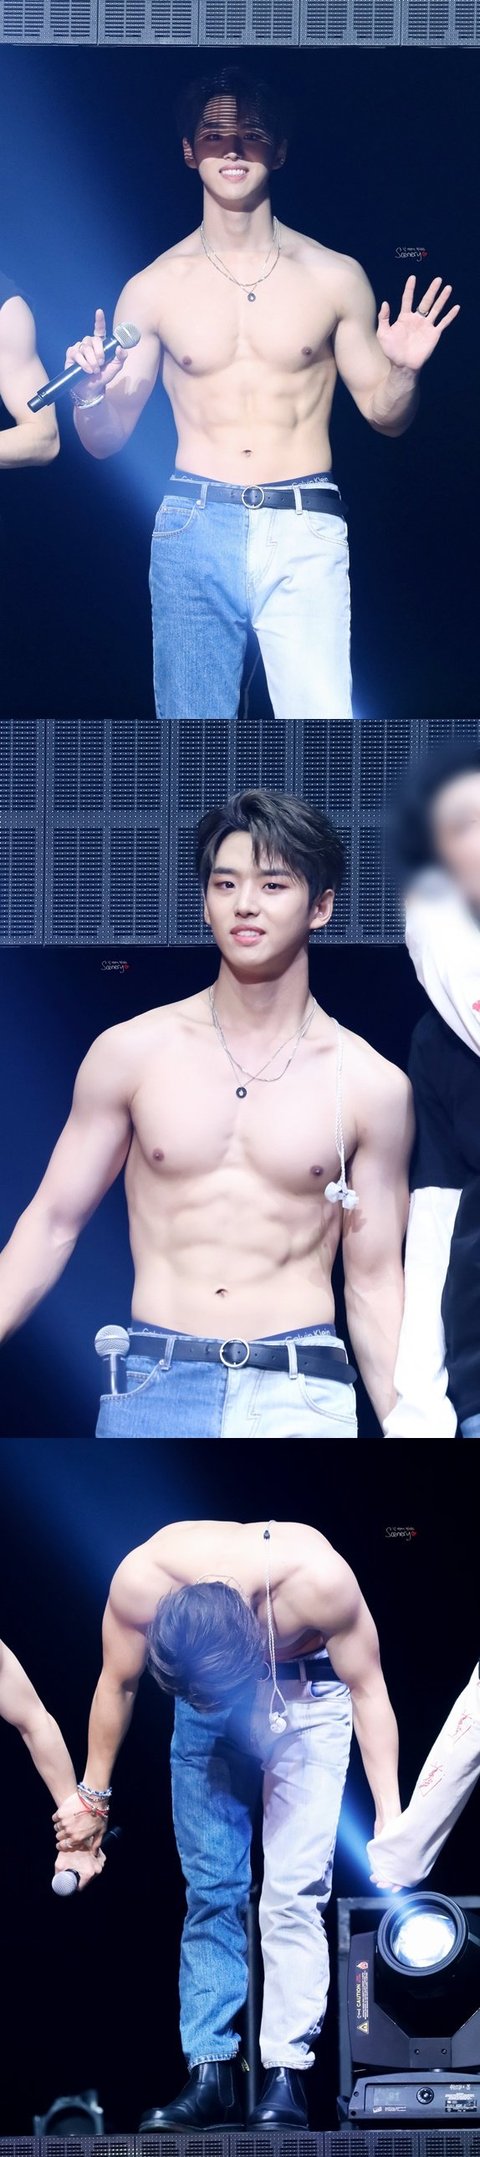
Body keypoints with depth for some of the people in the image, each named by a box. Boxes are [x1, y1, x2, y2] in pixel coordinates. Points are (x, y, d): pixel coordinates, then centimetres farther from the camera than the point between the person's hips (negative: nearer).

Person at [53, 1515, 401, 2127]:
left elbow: (368, 1692, -22)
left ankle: (286, 2078, -15)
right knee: (209, 1889, -3)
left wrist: (390, 1818, -25)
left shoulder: (317, 1579, -38)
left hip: (306, 1693, -2)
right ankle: (210, 2076, 0)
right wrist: (92, 1794, 0)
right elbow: (117, 1685, -11)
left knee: (294, 1889, -14)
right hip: (196, 1686, 2)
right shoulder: (139, 1582, -32)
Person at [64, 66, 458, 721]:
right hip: (194, 527, 1)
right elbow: (106, 440, 10)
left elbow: (385, 415, 13)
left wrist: (405, 371, -9)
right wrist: (92, 392, -11)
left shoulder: (333, 277, 6)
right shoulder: (153, 289, 6)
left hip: (305, 540, -1)